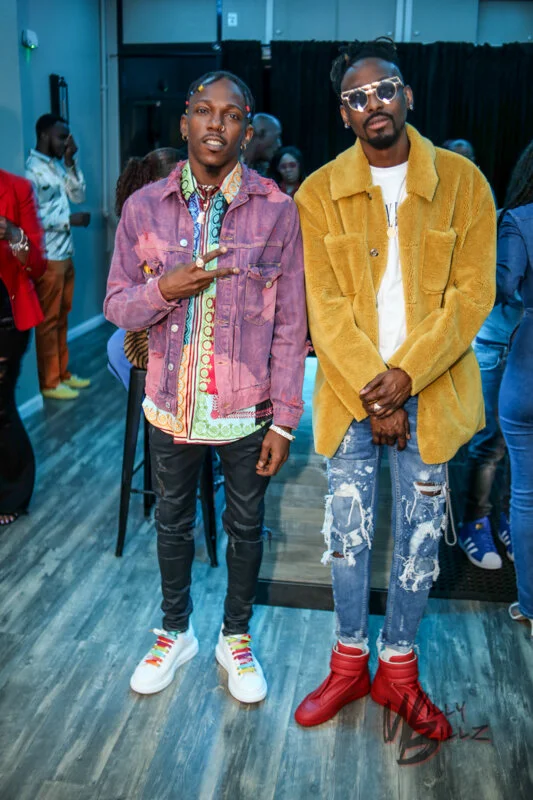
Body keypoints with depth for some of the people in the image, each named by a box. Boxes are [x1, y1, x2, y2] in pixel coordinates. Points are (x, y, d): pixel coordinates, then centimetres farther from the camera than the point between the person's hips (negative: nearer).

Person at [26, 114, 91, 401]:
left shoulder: (57, 165, 11)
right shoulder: (33, 169, -16)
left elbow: (79, 195, 10)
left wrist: (70, 162, 1)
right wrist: (70, 220, -19)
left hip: (65, 254, 9)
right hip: (47, 258, -9)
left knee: (62, 317, 16)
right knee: (48, 321, 0)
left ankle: (62, 373, 28)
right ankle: (49, 383, 10)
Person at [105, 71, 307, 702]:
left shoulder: (277, 211, -8)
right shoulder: (143, 207, -3)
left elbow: (290, 325, -6)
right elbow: (117, 306, 1)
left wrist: (284, 419, -7)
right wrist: (165, 288, -21)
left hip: (247, 410, -1)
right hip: (172, 407, 2)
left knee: (245, 527, 15)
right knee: (173, 524, 19)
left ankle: (235, 637, 40)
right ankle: (175, 632, 43)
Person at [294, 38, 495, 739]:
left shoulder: (463, 182, 0)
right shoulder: (319, 193, 1)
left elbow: (471, 295, -5)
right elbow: (326, 307, -4)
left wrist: (404, 376, -15)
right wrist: (370, 391, -14)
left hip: (431, 393, 0)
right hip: (349, 393, 1)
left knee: (419, 538, 10)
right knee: (347, 534, 10)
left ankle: (398, 670, 30)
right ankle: (350, 663, 30)